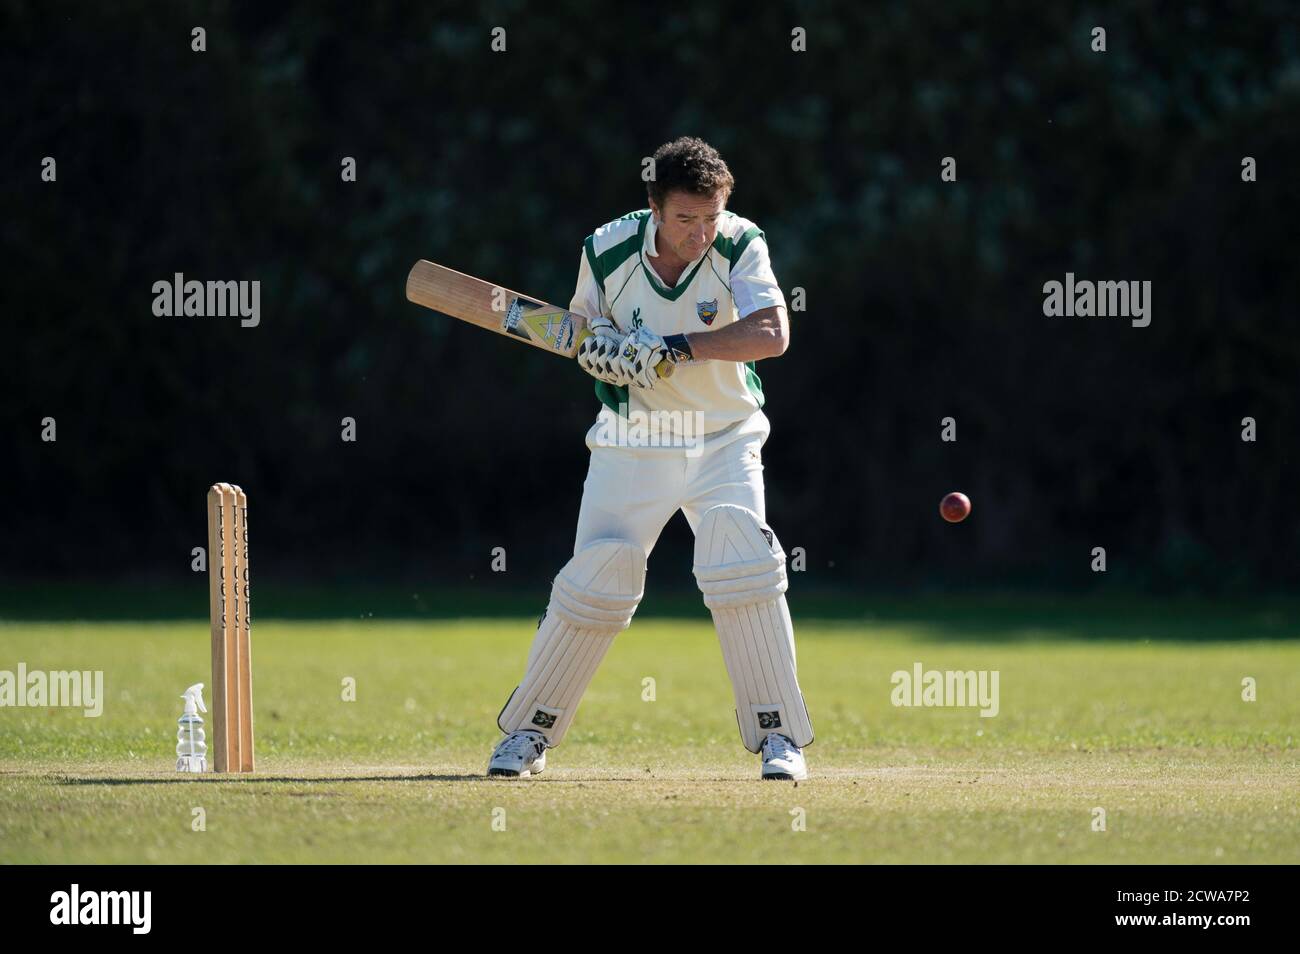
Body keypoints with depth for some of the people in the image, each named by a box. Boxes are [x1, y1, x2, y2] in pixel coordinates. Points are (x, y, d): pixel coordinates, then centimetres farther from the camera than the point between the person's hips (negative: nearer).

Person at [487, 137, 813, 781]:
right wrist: (595, 348, -16)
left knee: (745, 571, -17)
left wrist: (678, 347, -34)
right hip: (633, 442, 1)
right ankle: (528, 731, 10)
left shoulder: (739, 246, -15)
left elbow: (773, 335, -28)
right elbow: (582, 328, 7)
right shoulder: (607, 252, -11)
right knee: (595, 578, -6)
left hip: (724, 443, -1)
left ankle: (778, 734, -5)